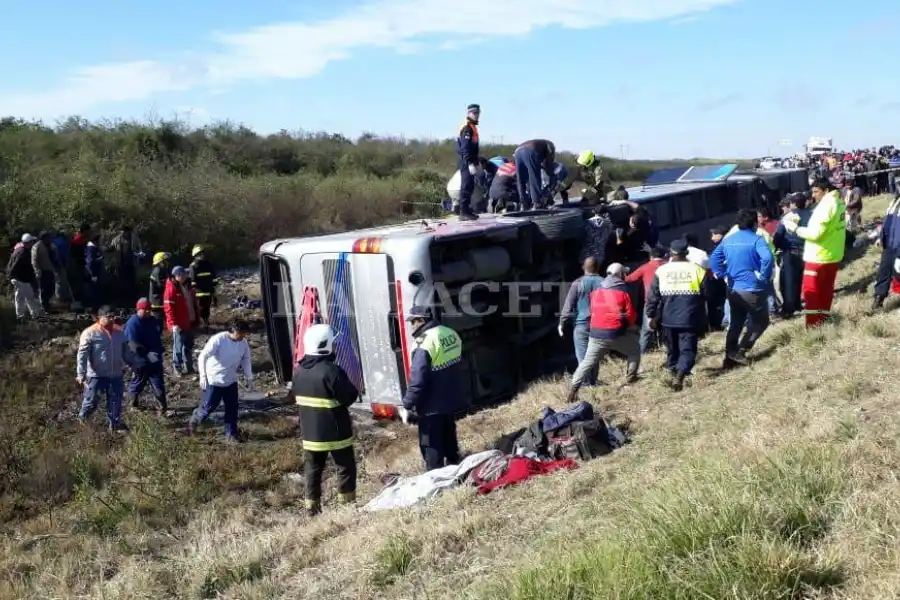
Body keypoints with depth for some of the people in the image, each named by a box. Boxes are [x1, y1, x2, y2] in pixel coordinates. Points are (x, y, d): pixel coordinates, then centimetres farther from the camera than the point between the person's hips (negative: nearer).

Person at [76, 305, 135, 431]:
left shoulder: (119, 332, 6)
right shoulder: (90, 333, -12)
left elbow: (126, 351, 17)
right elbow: (82, 355, -15)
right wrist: (81, 374, -21)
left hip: (116, 375, 5)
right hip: (96, 375, -5)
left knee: (115, 401, 10)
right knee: (91, 401, 3)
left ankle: (115, 424, 23)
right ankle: (82, 419, 29)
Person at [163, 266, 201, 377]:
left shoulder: (187, 286, 10)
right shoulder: (171, 289, -15)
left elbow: (194, 303, 18)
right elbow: (169, 308, -19)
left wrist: (197, 318, 16)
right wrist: (173, 324, -22)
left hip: (190, 322, 8)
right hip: (179, 325, -8)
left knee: (189, 346, 16)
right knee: (179, 346, 2)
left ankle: (188, 367, 27)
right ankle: (176, 368, 14)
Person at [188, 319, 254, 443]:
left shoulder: (243, 343, -5)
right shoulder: (218, 340, -23)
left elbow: (246, 360, 9)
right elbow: (202, 357, -20)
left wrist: (249, 378, 7)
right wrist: (203, 376, -22)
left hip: (231, 381, 5)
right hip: (213, 380, -5)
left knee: (232, 408, 6)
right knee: (208, 406, 4)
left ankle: (231, 434, 17)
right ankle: (194, 420, 33)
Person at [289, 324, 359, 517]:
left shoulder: (299, 370, 3)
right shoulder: (331, 370, -22)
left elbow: (295, 396, 15)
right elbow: (350, 396, -19)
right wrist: (354, 390, 2)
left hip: (310, 431, 7)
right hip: (335, 431, -6)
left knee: (313, 468, 14)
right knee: (345, 467, 7)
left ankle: (312, 505, 18)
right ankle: (348, 504, 13)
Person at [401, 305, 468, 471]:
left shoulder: (425, 344, -25)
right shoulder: (451, 334, 2)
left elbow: (417, 381, -27)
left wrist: (407, 405, -17)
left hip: (432, 405, -8)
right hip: (452, 399, 8)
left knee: (431, 444, 6)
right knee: (449, 435, 25)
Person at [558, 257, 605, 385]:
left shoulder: (578, 283, -6)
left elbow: (568, 305, -7)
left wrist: (562, 323, 0)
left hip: (582, 324, -4)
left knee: (583, 357, -1)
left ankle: (586, 384, -6)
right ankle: (593, 382, 17)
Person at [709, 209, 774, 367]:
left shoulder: (727, 239, 7)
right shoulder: (756, 240, -13)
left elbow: (714, 258, 9)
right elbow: (767, 258, -28)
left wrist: (723, 274, 10)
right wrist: (763, 276, -16)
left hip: (733, 289, 6)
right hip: (752, 290, -6)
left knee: (735, 323, 17)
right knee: (760, 321, 12)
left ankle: (729, 358, 18)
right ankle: (740, 351, 3)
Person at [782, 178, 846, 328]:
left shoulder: (825, 206, -21)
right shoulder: (839, 203, 8)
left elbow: (815, 233, -25)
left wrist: (795, 228, -13)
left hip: (819, 257, -9)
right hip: (834, 255, 9)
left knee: (811, 290, 1)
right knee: (826, 288, 17)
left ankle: (813, 324, 4)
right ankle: (823, 318, 26)